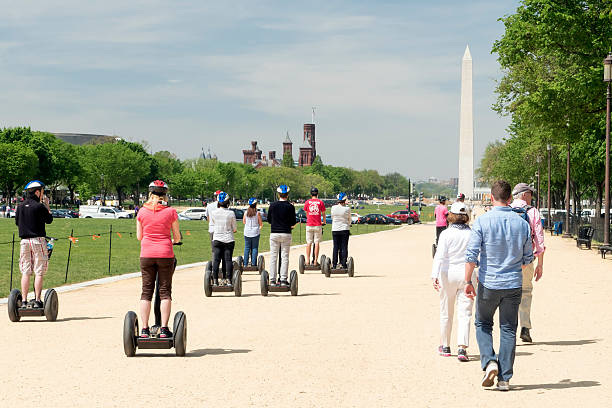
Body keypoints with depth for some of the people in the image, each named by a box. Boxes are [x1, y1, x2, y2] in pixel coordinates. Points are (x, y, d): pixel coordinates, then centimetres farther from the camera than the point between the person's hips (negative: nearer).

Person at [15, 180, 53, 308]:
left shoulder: (20, 206, 6)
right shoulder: (39, 206, -10)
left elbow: (17, 222, 16)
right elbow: (49, 220, 1)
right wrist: (47, 206, 11)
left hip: (24, 241, 5)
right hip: (38, 240, -5)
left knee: (25, 272, 7)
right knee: (39, 272, 0)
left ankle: (24, 300, 4)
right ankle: (37, 300, -4)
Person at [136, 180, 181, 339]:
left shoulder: (142, 211, 2)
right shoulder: (171, 212, -2)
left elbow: (139, 236, 8)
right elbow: (177, 236, 3)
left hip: (146, 254, 1)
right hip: (165, 254, -1)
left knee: (146, 291, 6)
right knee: (165, 291, 4)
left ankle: (144, 329, 3)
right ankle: (164, 329, 1)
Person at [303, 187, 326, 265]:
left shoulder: (307, 202, 1)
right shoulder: (320, 202, -1)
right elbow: (323, 214, 8)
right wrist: (324, 222, 26)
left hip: (309, 225, 1)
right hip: (318, 225, -1)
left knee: (308, 243, 5)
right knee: (316, 243, 2)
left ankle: (308, 261, 4)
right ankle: (316, 260, -1)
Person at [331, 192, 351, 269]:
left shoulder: (333, 208, -4)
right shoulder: (347, 208, -9)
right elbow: (349, 219, 4)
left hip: (335, 230, 2)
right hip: (345, 229, -2)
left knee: (336, 247, 7)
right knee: (344, 247, 3)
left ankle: (334, 265, 7)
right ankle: (343, 264, 1)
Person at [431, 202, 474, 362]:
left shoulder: (446, 234, -8)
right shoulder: (472, 234, -2)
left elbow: (440, 256, -16)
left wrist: (435, 275, -20)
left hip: (448, 275, -1)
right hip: (467, 275, 1)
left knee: (446, 312, 15)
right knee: (464, 313, 0)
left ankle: (445, 346, 26)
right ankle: (462, 348, -13)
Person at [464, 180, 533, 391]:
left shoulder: (483, 221, -10)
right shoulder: (522, 223, 0)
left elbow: (471, 254, -12)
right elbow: (528, 258, 8)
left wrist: (468, 281, -3)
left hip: (488, 284, -2)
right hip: (513, 285, 2)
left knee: (483, 324, 17)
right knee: (508, 330, 9)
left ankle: (489, 361, -3)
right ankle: (504, 378, 9)